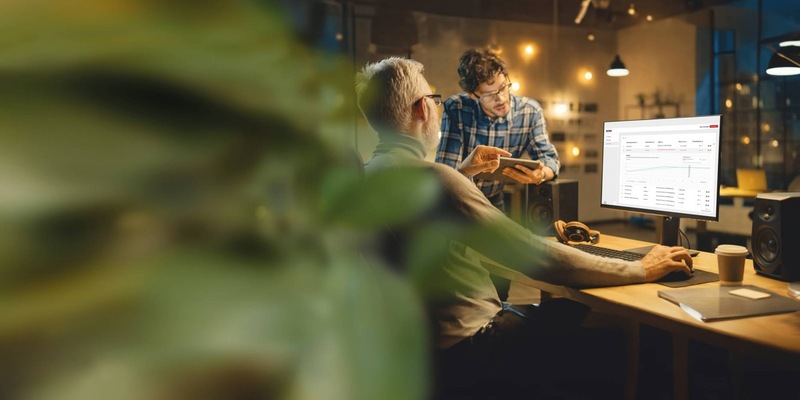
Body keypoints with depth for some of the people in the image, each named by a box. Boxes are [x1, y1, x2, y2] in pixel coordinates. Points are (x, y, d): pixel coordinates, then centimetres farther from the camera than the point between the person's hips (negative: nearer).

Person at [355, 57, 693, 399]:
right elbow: (535, 256, -24)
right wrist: (641, 270, -14)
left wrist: (460, 172, 27)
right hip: (462, 351, -9)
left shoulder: (365, 175, 3)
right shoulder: (431, 177, -25)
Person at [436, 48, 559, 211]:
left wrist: (540, 175, -30)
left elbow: (550, 158, -6)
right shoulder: (455, 109, -19)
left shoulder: (530, 111, -10)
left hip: (494, 201, 4)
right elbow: (446, 171, -22)